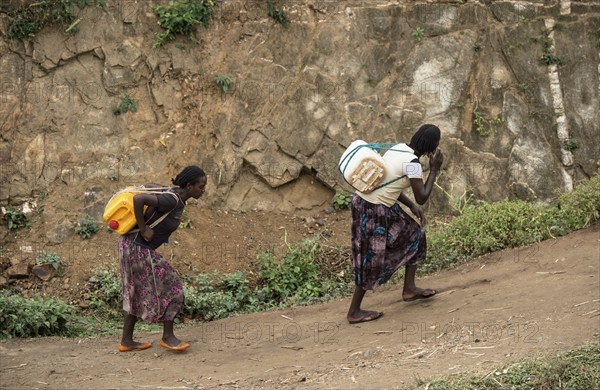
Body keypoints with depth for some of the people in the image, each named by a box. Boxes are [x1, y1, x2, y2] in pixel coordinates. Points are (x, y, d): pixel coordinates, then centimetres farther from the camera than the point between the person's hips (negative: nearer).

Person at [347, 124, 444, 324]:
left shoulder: (398, 149, 7)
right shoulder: (412, 163, -21)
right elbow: (422, 198, -14)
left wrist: (412, 206, 9)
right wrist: (434, 169, -6)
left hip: (364, 201, 9)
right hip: (373, 211, -9)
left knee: (414, 235, 19)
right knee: (372, 262, 5)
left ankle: (409, 289, 27)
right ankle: (354, 312, 18)